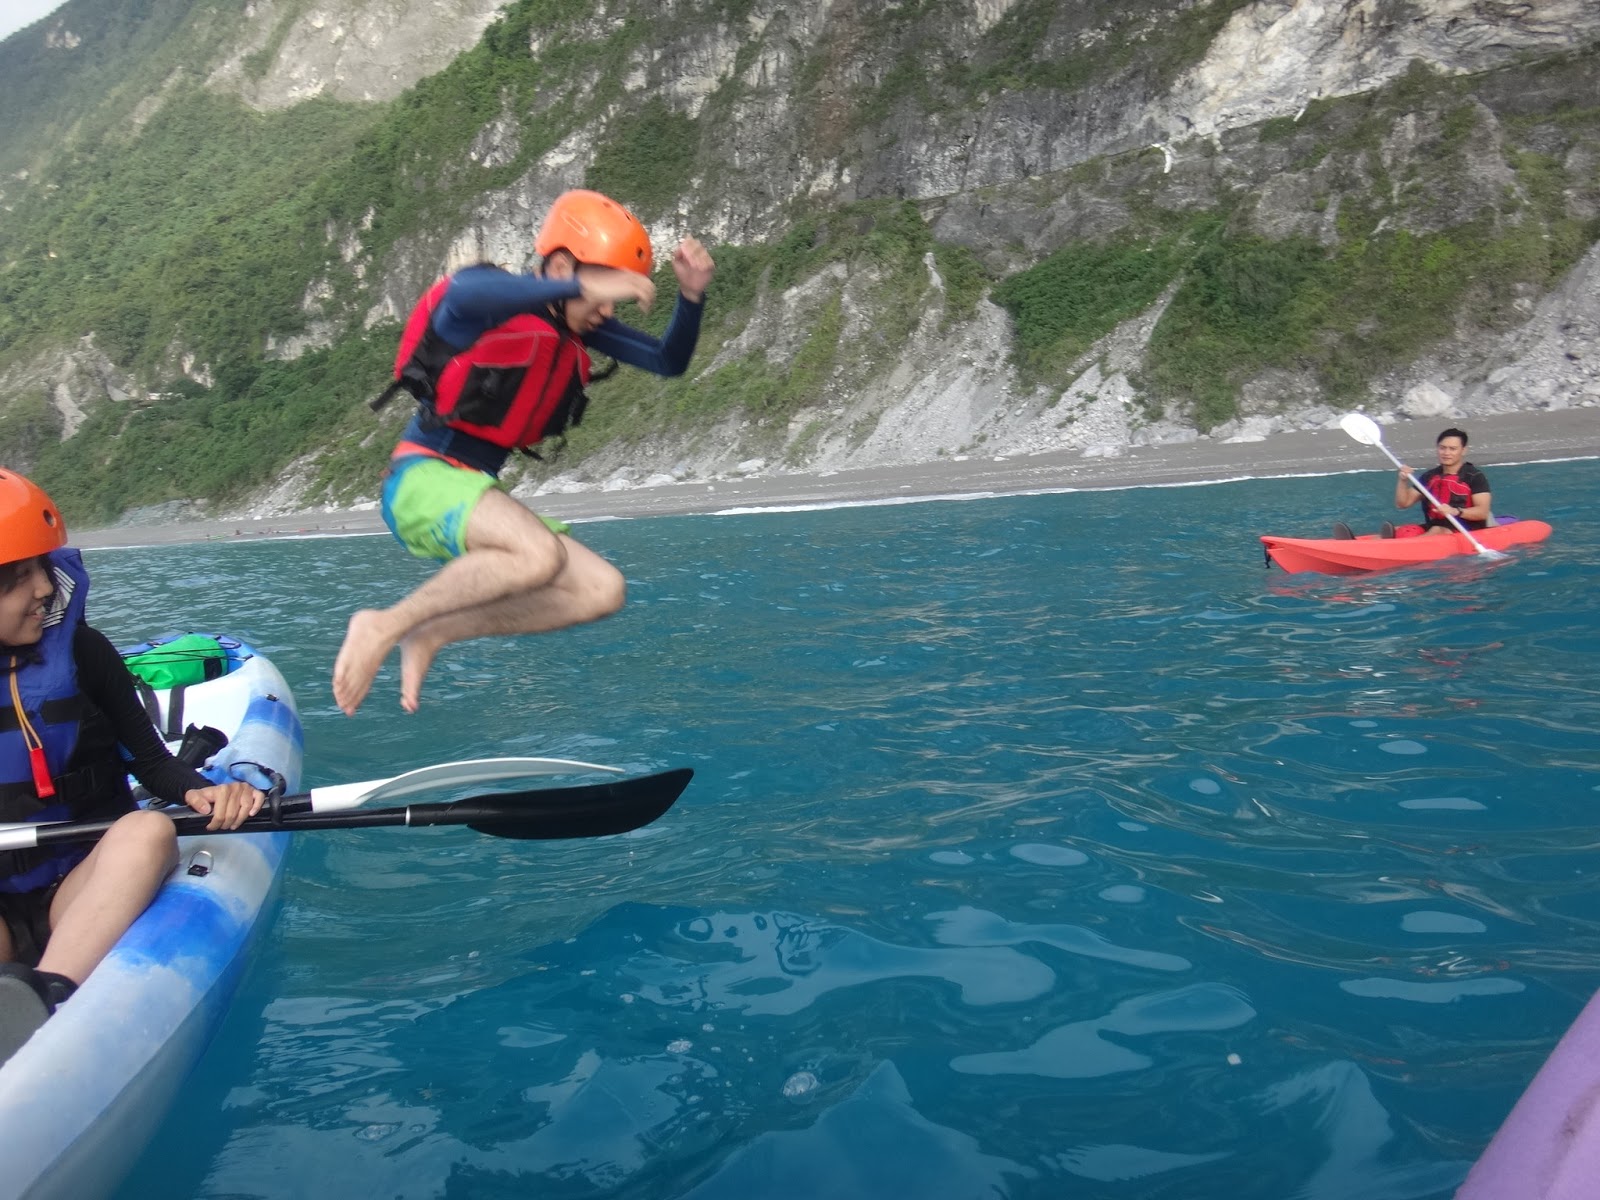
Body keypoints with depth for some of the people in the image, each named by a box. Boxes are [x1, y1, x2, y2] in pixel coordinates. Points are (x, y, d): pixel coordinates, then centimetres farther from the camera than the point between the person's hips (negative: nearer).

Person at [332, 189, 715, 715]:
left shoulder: (579, 326, 8)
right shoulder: (489, 302, -13)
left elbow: (668, 362, 9)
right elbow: (461, 295, -40)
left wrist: (691, 295, -10)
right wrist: (582, 287, -43)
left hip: (475, 494, 8)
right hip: (421, 480, -8)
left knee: (603, 590, -5)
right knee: (540, 554, -35)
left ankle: (432, 634, -2)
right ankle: (383, 626, -19)